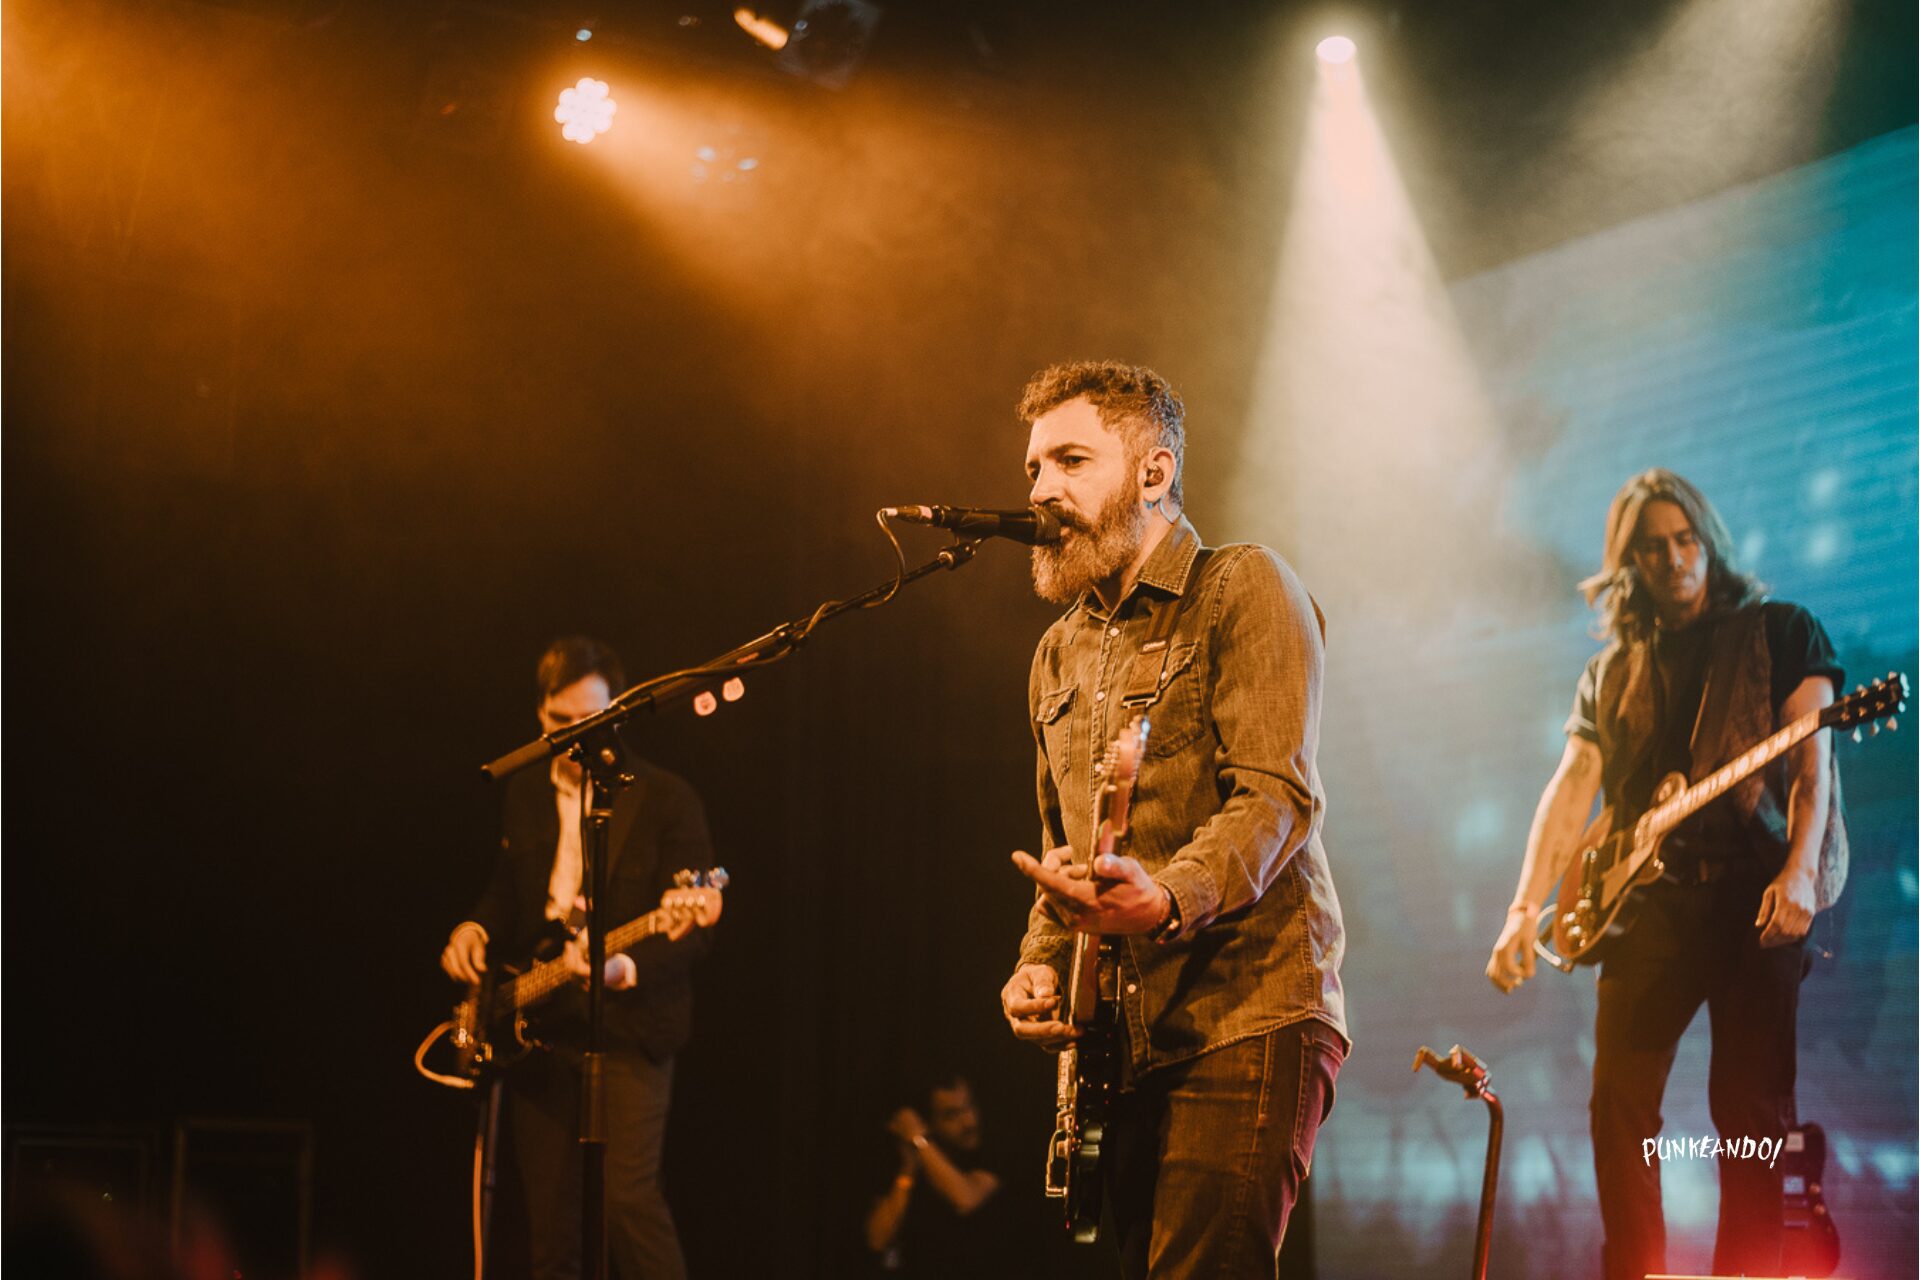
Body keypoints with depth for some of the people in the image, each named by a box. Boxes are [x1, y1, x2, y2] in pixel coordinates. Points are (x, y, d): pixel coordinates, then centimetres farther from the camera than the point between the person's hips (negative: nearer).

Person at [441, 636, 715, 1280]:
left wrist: (625, 968, -27)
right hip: (536, 1029, 5)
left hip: (628, 1027, -5)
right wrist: (474, 930, 2)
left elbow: (690, 926, -10)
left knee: (627, 1197, -18)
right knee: (550, 1221, 7)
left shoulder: (667, 799, -5)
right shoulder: (523, 794, 12)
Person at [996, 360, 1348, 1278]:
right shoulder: (1061, 653, 22)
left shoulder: (1244, 591, -2)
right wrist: (1042, 962, 9)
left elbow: (1275, 793, -15)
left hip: (1248, 1018, -8)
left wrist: (1168, 899, -32)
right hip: (1124, 1040, 8)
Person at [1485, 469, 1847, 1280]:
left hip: (1754, 895, -3)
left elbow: (1811, 763, -2)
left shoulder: (1779, 633, 9)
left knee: (1750, 1107, -7)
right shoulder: (1612, 674, 18)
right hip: (1648, 902, 3)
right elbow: (1572, 785, 6)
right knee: (1619, 1104, -5)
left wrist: (1798, 872, -19)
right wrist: (1525, 909, -8)